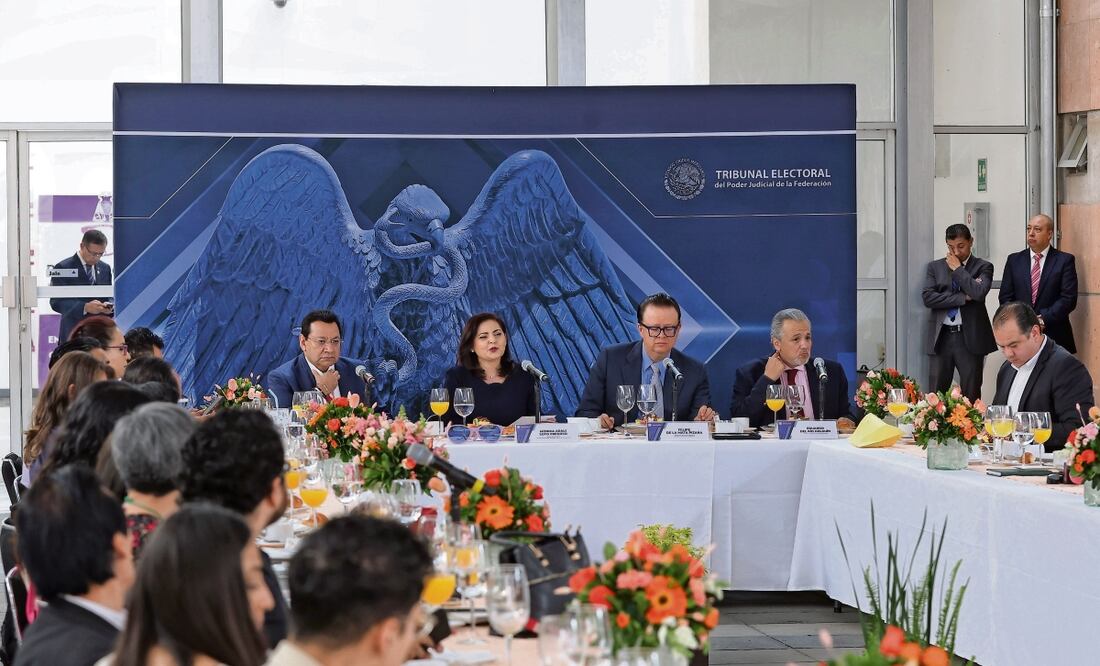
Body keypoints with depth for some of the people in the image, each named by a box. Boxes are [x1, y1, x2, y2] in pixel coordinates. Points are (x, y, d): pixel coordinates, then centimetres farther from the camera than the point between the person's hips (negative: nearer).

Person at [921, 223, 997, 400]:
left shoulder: (983, 267, 4)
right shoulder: (935, 267, 11)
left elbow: (979, 293, -15)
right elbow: (928, 297, -3)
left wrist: (957, 269, -5)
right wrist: (963, 298, -9)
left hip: (970, 338, -2)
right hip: (941, 337, 2)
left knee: (971, 395, 0)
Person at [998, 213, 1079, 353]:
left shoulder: (1065, 260, 2)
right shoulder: (1014, 260, 11)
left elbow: (1069, 299, -5)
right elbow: (1005, 297, 9)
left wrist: (1042, 320, -13)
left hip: (1054, 337, -2)